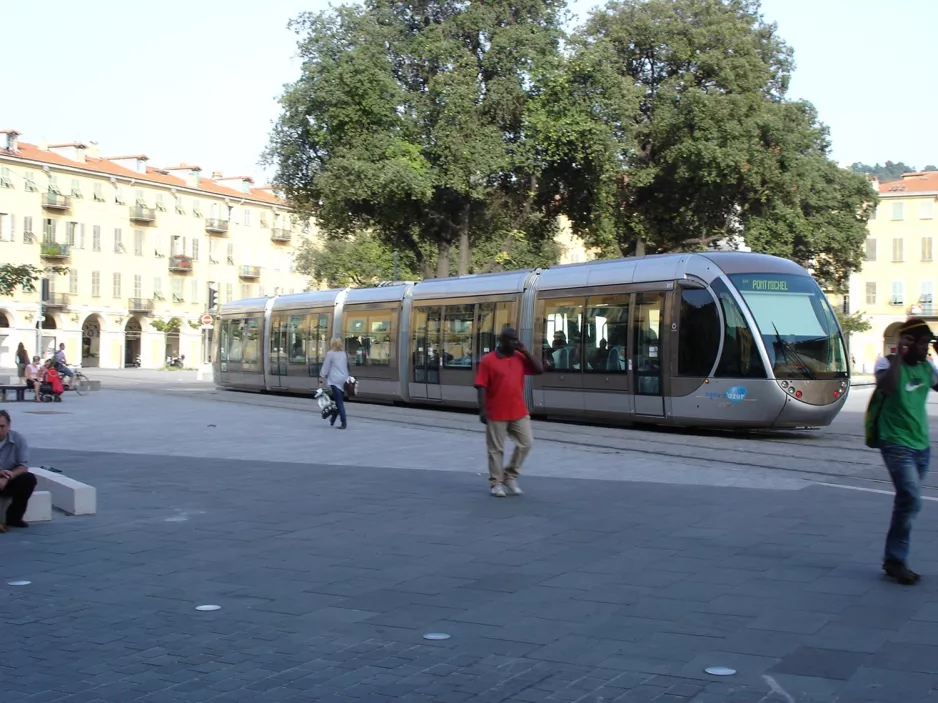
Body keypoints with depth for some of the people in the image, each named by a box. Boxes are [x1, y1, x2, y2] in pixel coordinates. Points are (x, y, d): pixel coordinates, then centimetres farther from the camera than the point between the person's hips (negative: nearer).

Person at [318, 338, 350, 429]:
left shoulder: (330, 353, -2)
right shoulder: (344, 354, 15)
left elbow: (325, 367, -4)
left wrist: (320, 380, -2)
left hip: (335, 380, -5)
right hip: (344, 379, 5)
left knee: (339, 402, -6)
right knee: (338, 401, 15)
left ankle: (344, 423, -13)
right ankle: (332, 420, 24)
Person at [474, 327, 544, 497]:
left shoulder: (520, 358, 7)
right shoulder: (488, 360, -7)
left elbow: (540, 369, 2)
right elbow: (482, 387, -9)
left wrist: (524, 351, -3)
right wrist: (482, 410, -15)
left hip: (519, 412, 5)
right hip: (496, 413, -5)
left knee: (526, 443, 3)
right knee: (496, 449, 3)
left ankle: (510, 476, 18)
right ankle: (496, 483, 13)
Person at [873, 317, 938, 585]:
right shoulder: (888, 363, -10)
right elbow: (886, 387, -30)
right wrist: (899, 355, -25)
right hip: (897, 444, -7)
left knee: (908, 502, 11)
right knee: (911, 500, -18)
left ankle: (895, 560, 19)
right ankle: (895, 560, -7)